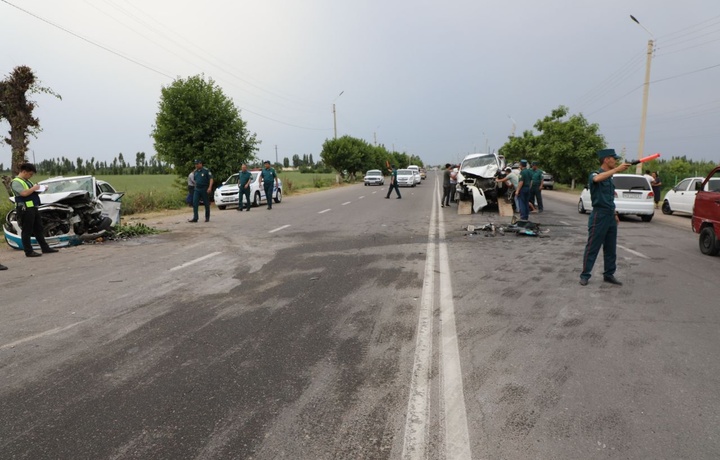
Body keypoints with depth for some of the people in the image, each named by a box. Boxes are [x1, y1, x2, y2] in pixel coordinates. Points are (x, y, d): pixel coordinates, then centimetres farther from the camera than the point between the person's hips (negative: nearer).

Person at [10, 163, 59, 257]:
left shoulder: (27, 181, 19)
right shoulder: (16, 182, -10)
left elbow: (32, 192, 25)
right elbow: (24, 193, -24)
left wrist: (41, 189, 8)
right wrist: (34, 188, -11)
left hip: (33, 208, 10)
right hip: (25, 209, -10)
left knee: (38, 229, 14)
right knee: (27, 231, -3)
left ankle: (45, 248, 21)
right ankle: (28, 252, 2)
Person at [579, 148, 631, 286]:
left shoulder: (610, 178, 15)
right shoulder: (595, 174, -9)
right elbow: (597, 179, -37)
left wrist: (614, 214, 17)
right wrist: (616, 169, -38)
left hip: (610, 217, 8)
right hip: (599, 216, -8)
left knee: (611, 249, 12)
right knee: (592, 247, -3)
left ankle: (609, 275, 22)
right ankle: (585, 275, 5)